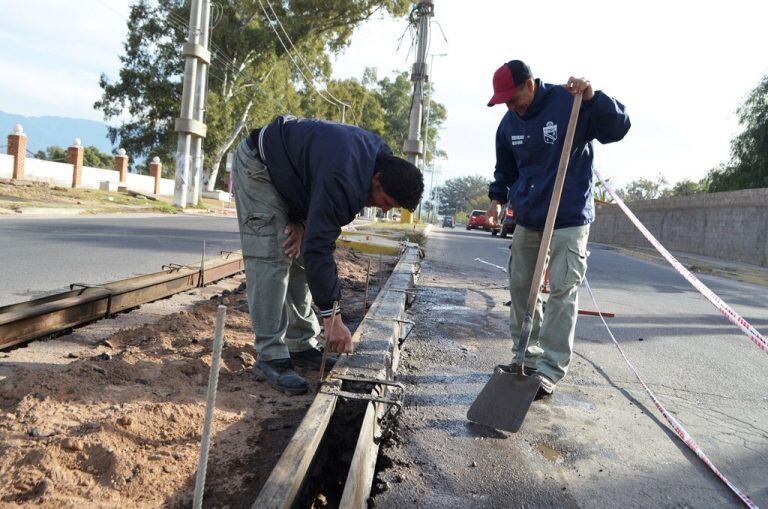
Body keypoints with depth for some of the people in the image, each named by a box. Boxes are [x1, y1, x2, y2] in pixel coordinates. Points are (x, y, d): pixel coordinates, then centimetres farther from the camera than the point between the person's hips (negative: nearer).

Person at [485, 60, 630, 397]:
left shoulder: (569, 103, -12)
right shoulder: (509, 124, 5)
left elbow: (618, 128, -16)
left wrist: (593, 98, -31)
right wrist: (497, 198, 5)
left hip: (569, 220, -6)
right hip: (527, 220, 6)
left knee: (562, 290, -8)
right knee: (520, 286, 9)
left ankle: (550, 370, -1)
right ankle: (526, 357, 24)